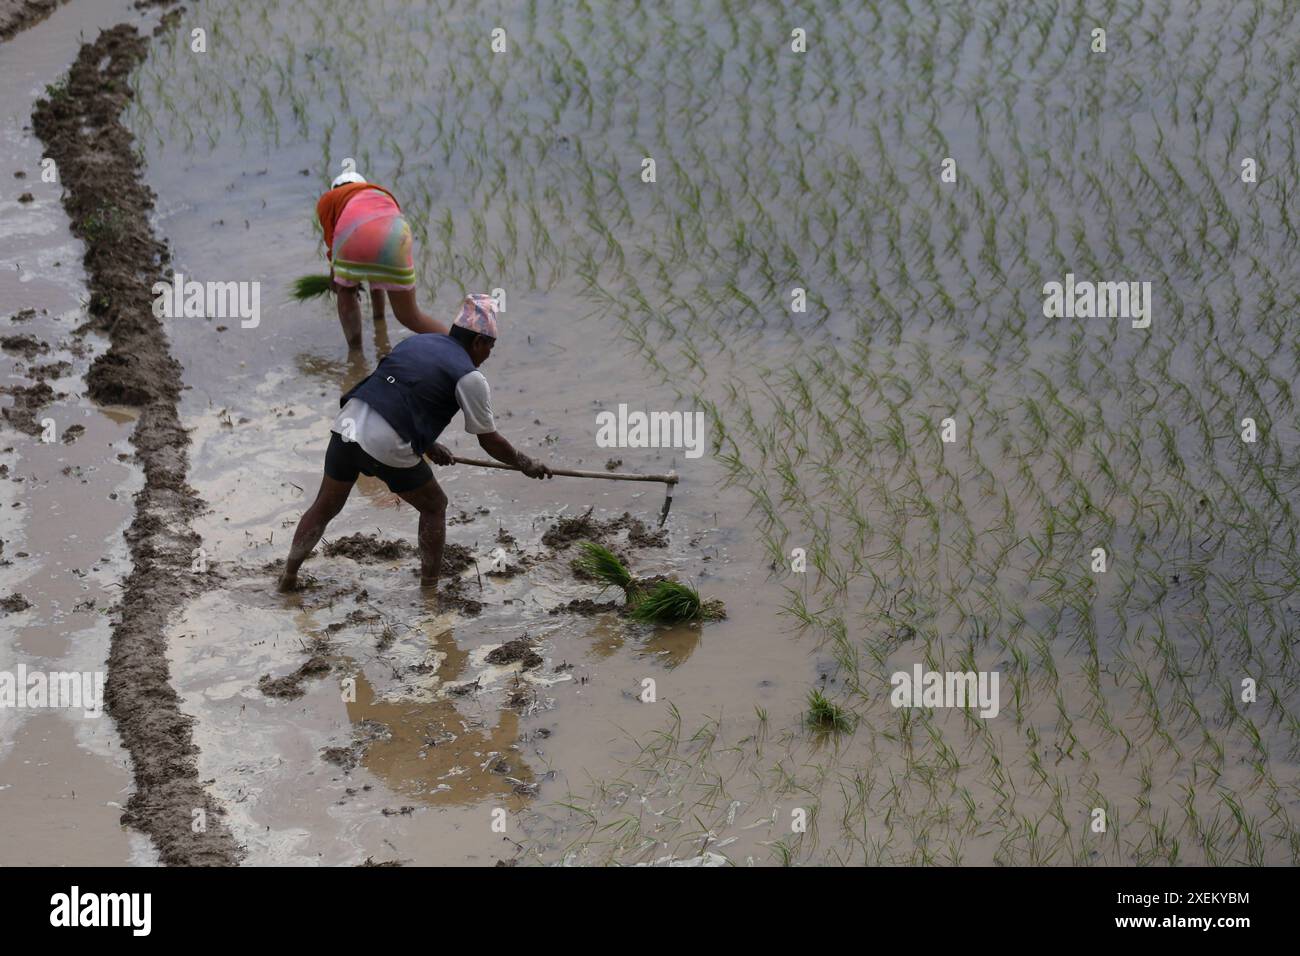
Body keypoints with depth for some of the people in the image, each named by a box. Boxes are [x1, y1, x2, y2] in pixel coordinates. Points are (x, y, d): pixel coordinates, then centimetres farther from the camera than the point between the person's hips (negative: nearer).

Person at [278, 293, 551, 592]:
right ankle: (430, 589, 19)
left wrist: (429, 447, 39)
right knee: (434, 507, 17)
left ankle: (288, 576, 24)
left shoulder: (414, 343, 22)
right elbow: (489, 441, 8)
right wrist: (526, 465, 24)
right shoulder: (469, 377, 1)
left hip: (347, 422, 6)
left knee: (325, 507, 22)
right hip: (388, 446, -6)